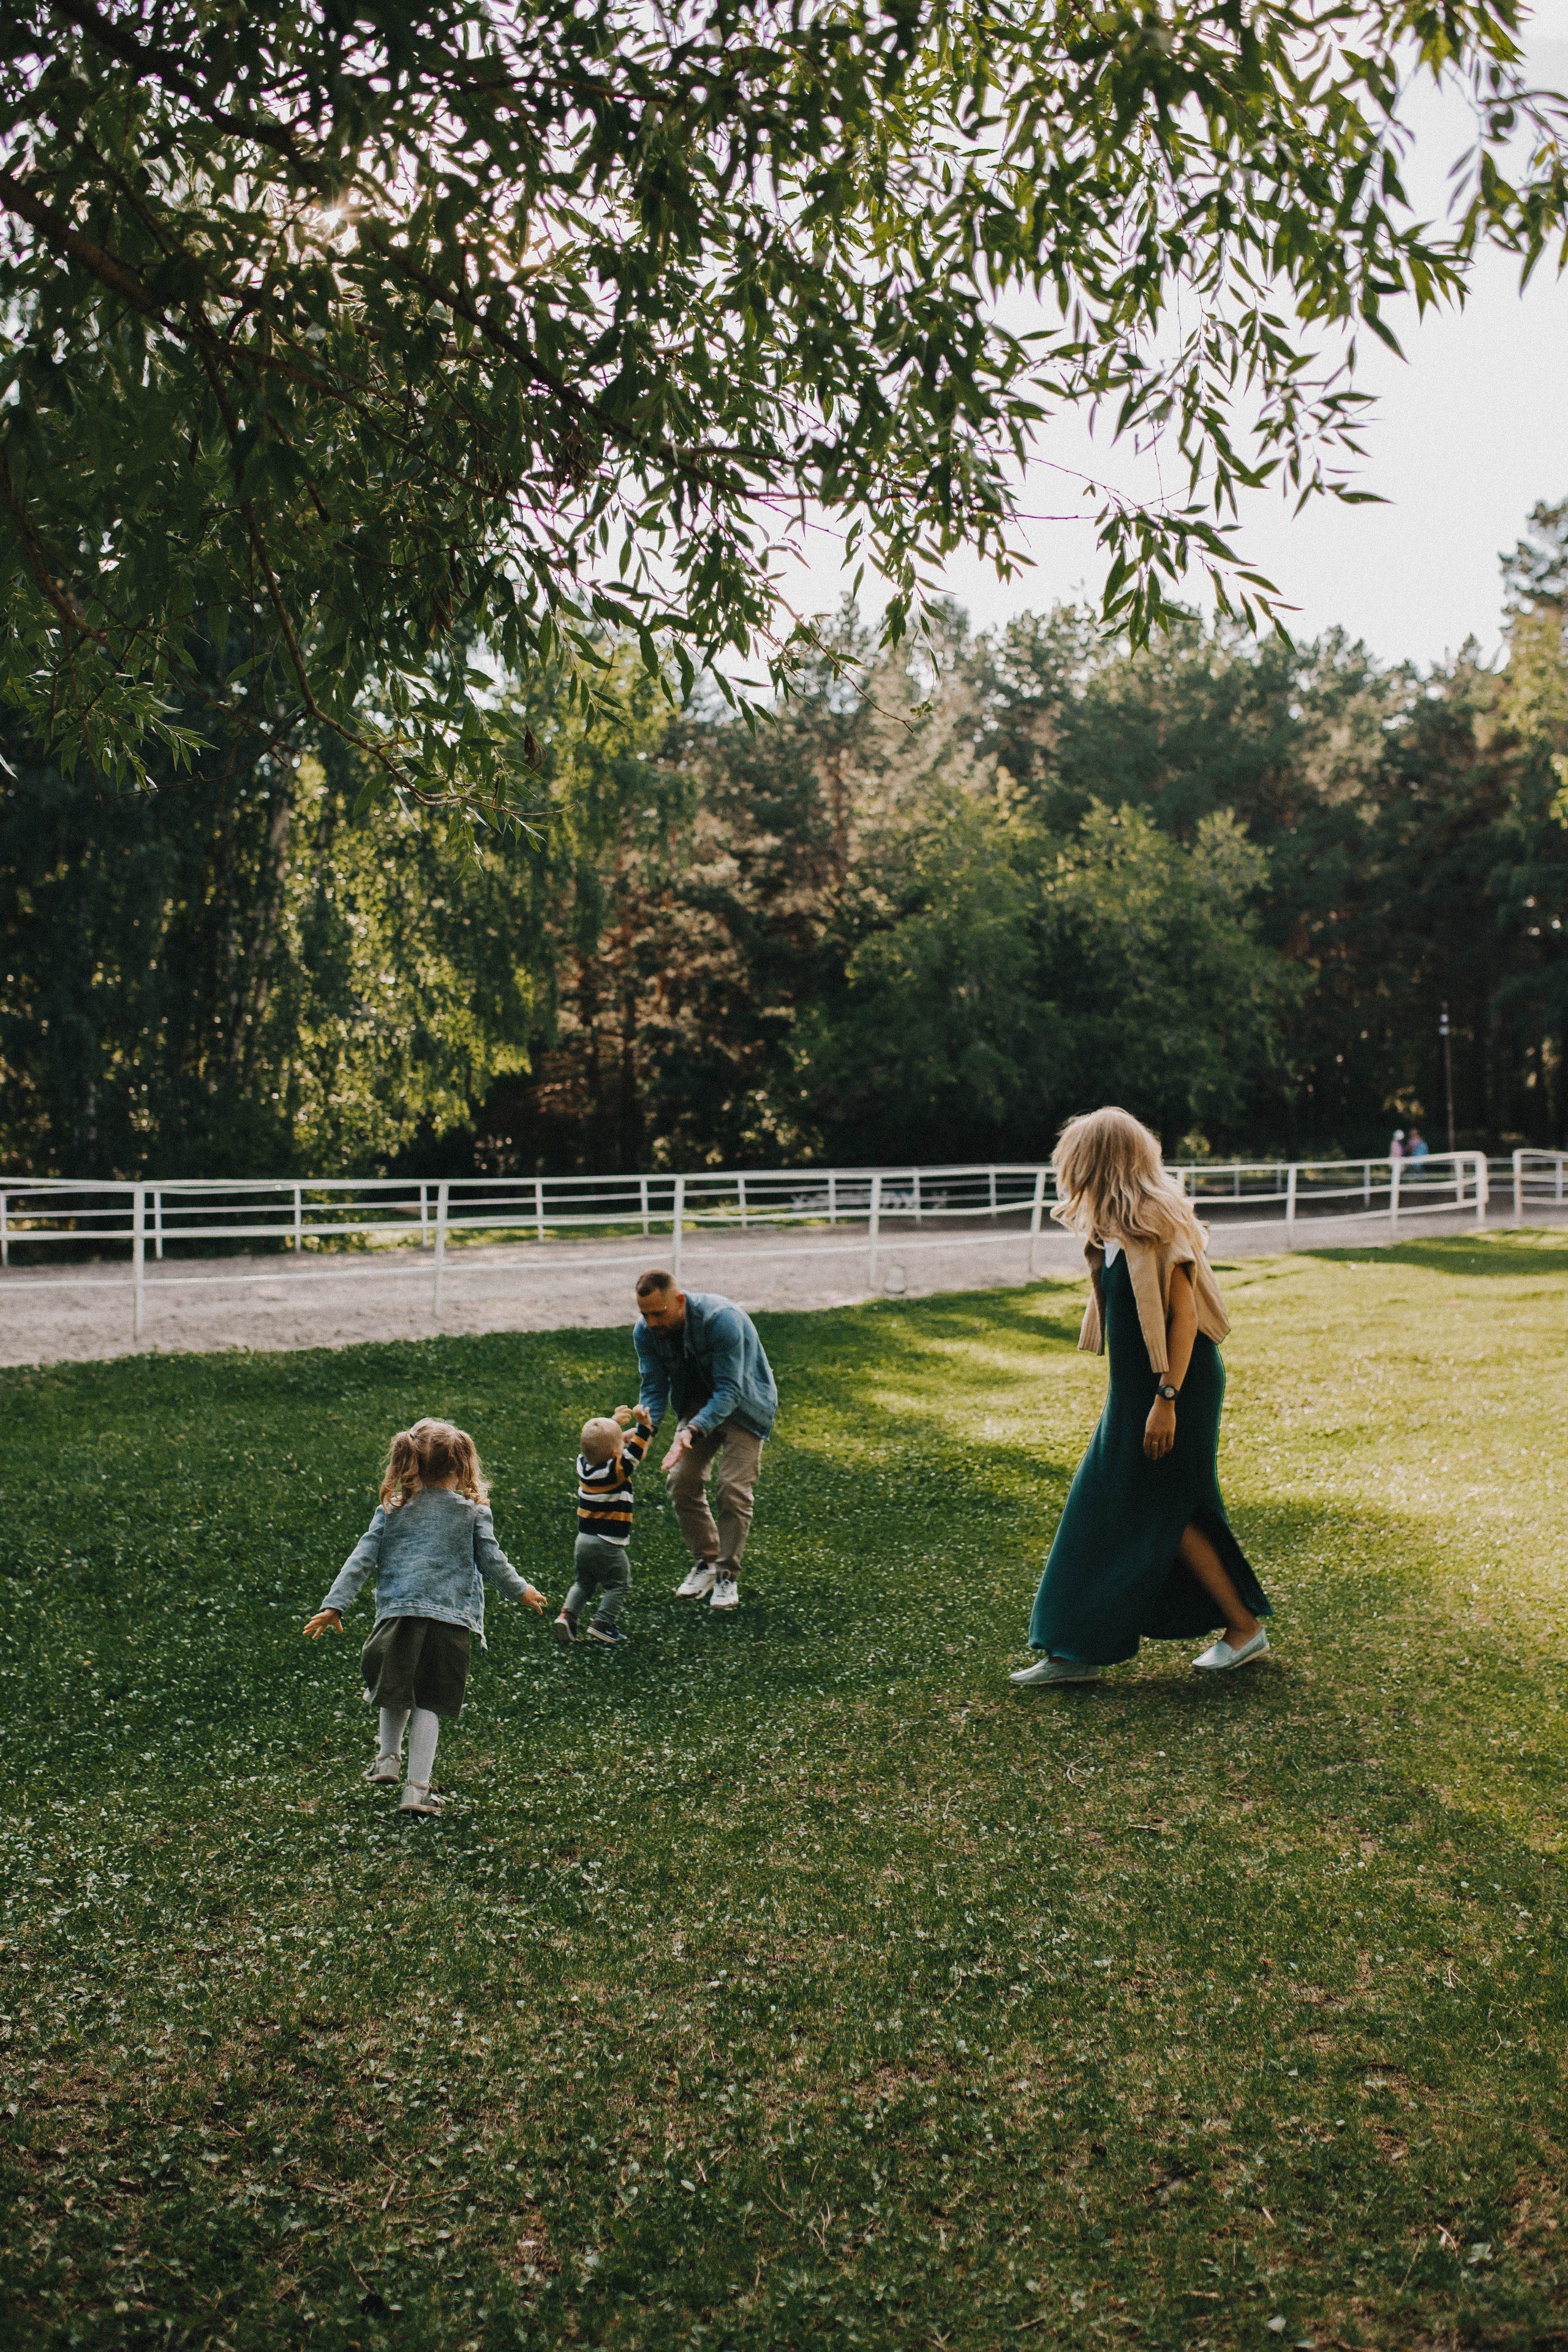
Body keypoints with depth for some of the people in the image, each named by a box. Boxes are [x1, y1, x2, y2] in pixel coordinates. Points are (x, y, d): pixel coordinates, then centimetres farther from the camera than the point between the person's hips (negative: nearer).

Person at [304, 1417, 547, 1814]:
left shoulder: (392, 1510, 8)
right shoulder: (473, 1512, 4)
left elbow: (361, 1560, 5)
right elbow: (492, 1562, 6)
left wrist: (334, 1606, 7)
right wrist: (521, 1590, 23)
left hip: (398, 1613, 1)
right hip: (450, 1618, -1)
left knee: (396, 1693, 25)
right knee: (428, 1704, 3)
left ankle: (388, 1759, 29)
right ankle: (416, 1790, 3)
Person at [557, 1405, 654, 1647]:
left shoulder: (584, 1463, -3)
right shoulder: (617, 1471, -21)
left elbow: (597, 1443, 14)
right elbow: (636, 1451, -20)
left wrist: (614, 1423, 13)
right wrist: (644, 1425, -25)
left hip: (584, 1540, 6)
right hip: (610, 1545, -6)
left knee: (582, 1583, 21)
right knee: (618, 1585, 10)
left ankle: (567, 1615, 4)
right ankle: (602, 1624, 2)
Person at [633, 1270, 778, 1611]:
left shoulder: (721, 1319, -36)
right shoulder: (645, 1330, -18)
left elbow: (729, 1391, -36)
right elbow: (654, 1387, -12)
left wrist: (693, 1431, -50)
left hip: (743, 1404, -5)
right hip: (697, 1402, 5)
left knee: (733, 1487, -13)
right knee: (682, 1480, -5)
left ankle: (728, 1575, 2)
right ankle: (705, 1563, 12)